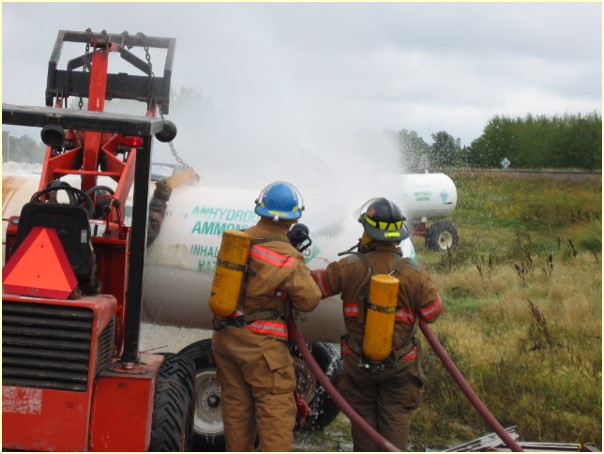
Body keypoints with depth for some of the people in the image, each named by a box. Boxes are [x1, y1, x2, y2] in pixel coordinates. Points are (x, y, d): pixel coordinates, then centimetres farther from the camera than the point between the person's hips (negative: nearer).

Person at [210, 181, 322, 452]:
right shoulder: (287, 258, -16)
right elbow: (310, 300, -11)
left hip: (225, 335, 7)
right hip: (260, 342, -6)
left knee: (235, 403, 16)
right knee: (276, 408, -1)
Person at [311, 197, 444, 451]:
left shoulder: (349, 268, -13)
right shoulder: (414, 274, -13)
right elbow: (433, 313, -3)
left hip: (358, 362, 1)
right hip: (400, 364, 0)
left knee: (363, 418, 14)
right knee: (396, 418, 8)